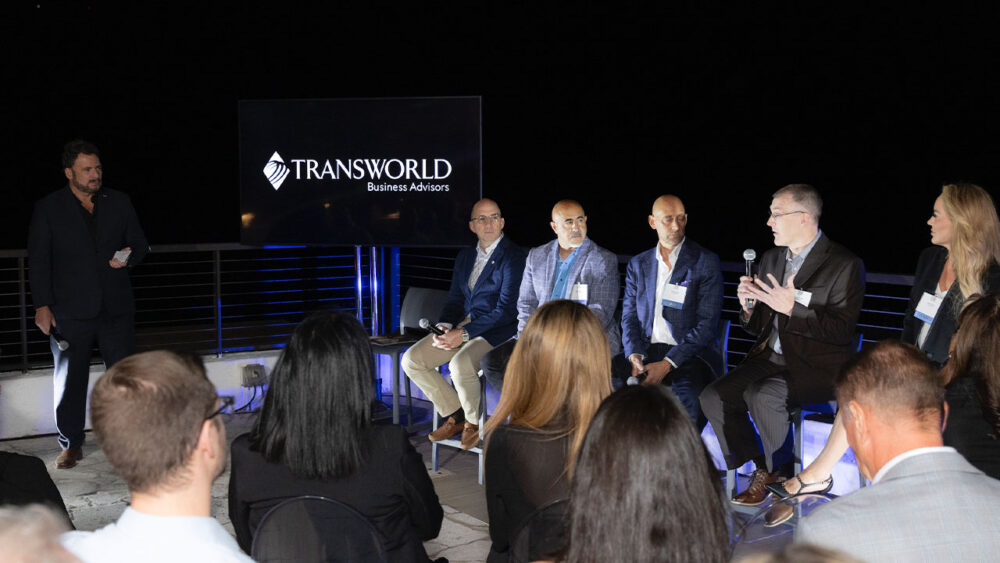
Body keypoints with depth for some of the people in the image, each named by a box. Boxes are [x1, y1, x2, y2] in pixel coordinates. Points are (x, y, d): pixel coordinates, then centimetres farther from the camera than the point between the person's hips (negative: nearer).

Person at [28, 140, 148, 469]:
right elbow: (38, 260, 0)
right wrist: (42, 305, -6)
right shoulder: (48, 208, 1)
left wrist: (129, 257, -8)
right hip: (70, 312, -2)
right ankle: (71, 445, 18)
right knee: (69, 380, 6)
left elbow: (140, 244, 16)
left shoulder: (119, 203, 8)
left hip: (116, 308, 2)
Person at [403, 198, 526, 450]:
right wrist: (443, 328, -5)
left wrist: (464, 334, -20)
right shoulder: (465, 256, 16)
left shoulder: (513, 256, -9)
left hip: (496, 331, -7)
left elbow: (507, 309, -16)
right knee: (411, 359, -7)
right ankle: (455, 414, 8)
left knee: (460, 364, -34)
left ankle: (474, 422, -4)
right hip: (462, 325, 8)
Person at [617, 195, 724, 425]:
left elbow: (706, 323, -6)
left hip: (689, 353, -4)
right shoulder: (638, 265, 15)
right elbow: (629, 317, 11)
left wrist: (667, 364, -16)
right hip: (645, 351, 4)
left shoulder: (706, 263, 1)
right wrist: (635, 356, -10)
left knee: (687, 395, -37)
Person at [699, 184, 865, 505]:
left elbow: (842, 330, -16)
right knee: (713, 397, -12)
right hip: (771, 358, 7)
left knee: (761, 394, -31)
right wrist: (748, 308, -4)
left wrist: (792, 307, -24)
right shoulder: (771, 260, 14)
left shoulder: (845, 265, -8)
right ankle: (762, 470, 4)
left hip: (817, 366, -7)